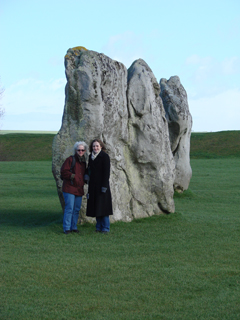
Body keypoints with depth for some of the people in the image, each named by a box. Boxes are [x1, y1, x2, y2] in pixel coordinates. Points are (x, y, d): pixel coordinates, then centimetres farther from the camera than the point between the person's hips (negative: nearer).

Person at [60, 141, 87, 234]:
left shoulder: (83, 161, 16)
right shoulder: (70, 159, -5)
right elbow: (63, 172, -11)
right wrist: (73, 176, -17)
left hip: (79, 189, 7)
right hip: (69, 188, -7)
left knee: (77, 209, 9)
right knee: (69, 208, -10)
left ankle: (74, 227, 19)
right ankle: (67, 228, -5)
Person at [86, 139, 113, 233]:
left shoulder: (104, 156, -7)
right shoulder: (91, 157, 12)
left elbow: (106, 172, -12)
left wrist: (104, 186, -17)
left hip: (101, 185, -6)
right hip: (93, 185, 7)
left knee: (102, 206, -5)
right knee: (95, 206, 8)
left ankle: (105, 228, 1)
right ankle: (99, 226, 15)